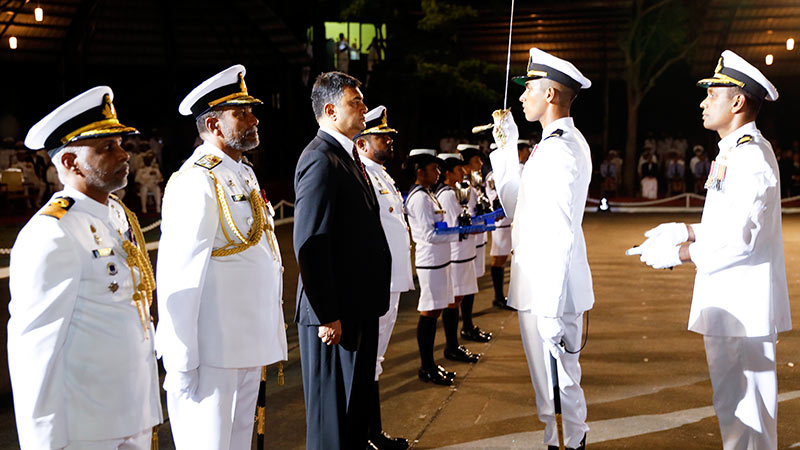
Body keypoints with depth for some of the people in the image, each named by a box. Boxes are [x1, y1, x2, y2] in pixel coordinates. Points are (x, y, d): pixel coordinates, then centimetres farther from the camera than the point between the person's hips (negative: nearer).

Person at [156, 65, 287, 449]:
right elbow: (177, 281, -21)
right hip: (213, 355, -9)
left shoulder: (244, 175, 13)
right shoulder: (196, 182, -17)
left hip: (249, 348, 9)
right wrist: (181, 366, -20)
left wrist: (269, 343, 15)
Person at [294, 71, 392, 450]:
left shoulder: (348, 155, 15)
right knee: (332, 417, 3)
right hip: (335, 315, -10)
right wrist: (326, 316, -22)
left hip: (359, 308, 10)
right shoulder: (321, 160, -17)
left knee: (356, 407, 20)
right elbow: (310, 245, -23)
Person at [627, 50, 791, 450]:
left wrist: (680, 253, -19)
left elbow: (740, 235, -25)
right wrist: (685, 231, 13)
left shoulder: (751, 157, -18)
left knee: (741, 407, -1)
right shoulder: (736, 153, 15)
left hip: (742, 307, -11)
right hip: (731, 304, 11)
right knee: (735, 403, 20)